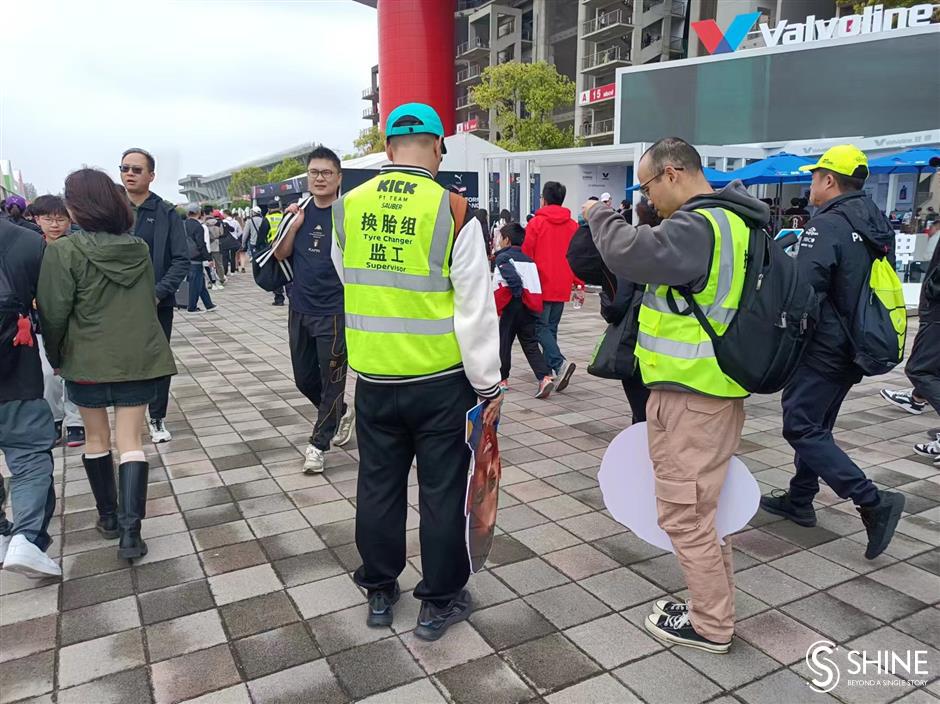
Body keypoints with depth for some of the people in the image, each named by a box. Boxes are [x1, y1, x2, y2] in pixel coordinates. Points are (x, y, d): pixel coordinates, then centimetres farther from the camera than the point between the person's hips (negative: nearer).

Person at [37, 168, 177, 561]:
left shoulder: (65, 251, -12)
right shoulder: (140, 248, 1)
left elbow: (54, 313, -11)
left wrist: (55, 357, 3)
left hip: (88, 360, -2)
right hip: (139, 358, 3)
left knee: (96, 438, 16)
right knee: (130, 440, 4)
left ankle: (108, 517, 29)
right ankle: (130, 531, -3)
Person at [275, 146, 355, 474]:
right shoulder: (300, 211, 7)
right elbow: (280, 255, 5)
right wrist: (294, 225, -8)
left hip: (333, 313, -6)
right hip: (300, 310, 6)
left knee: (331, 379, 3)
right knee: (304, 378, 16)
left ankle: (319, 444, 17)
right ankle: (341, 413, 40)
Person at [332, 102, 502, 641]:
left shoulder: (349, 207, 0)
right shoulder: (453, 211, -13)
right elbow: (476, 309, -12)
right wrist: (489, 386, -3)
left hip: (373, 375, 4)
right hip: (440, 380, -3)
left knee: (379, 485, 17)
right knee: (442, 490, 11)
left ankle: (380, 591, 34)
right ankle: (440, 602, 25)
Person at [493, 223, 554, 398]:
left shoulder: (503, 257, -2)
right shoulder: (528, 259, 20)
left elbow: (512, 277, -19)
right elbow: (534, 282, 16)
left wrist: (518, 293, -18)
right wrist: (525, 299, 15)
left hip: (512, 305, -6)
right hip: (529, 306, 6)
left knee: (504, 343, 8)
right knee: (530, 344, 6)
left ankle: (502, 379, 18)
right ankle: (545, 377, -11)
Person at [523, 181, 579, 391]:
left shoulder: (536, 223, -6)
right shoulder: (573, 225, 6)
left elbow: (526, 254, -5)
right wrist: (579, 283, 15)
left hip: (542, 285, -5)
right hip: (562, 287, 5)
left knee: (541, 327, 0)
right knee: (551, 327, 15)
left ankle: (560, 363, -19)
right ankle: (547, 369, 19)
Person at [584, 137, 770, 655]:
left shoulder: (699, 225, -20)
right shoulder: (732, 220, 13)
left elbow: (633, 255, -30)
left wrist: (600, 216, -13)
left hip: (690, 395, -10)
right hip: (718, 387, 10)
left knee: (683, 512, 3)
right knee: (705, 505, 21)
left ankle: (711, 625, 19)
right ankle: (714, 604, 35)